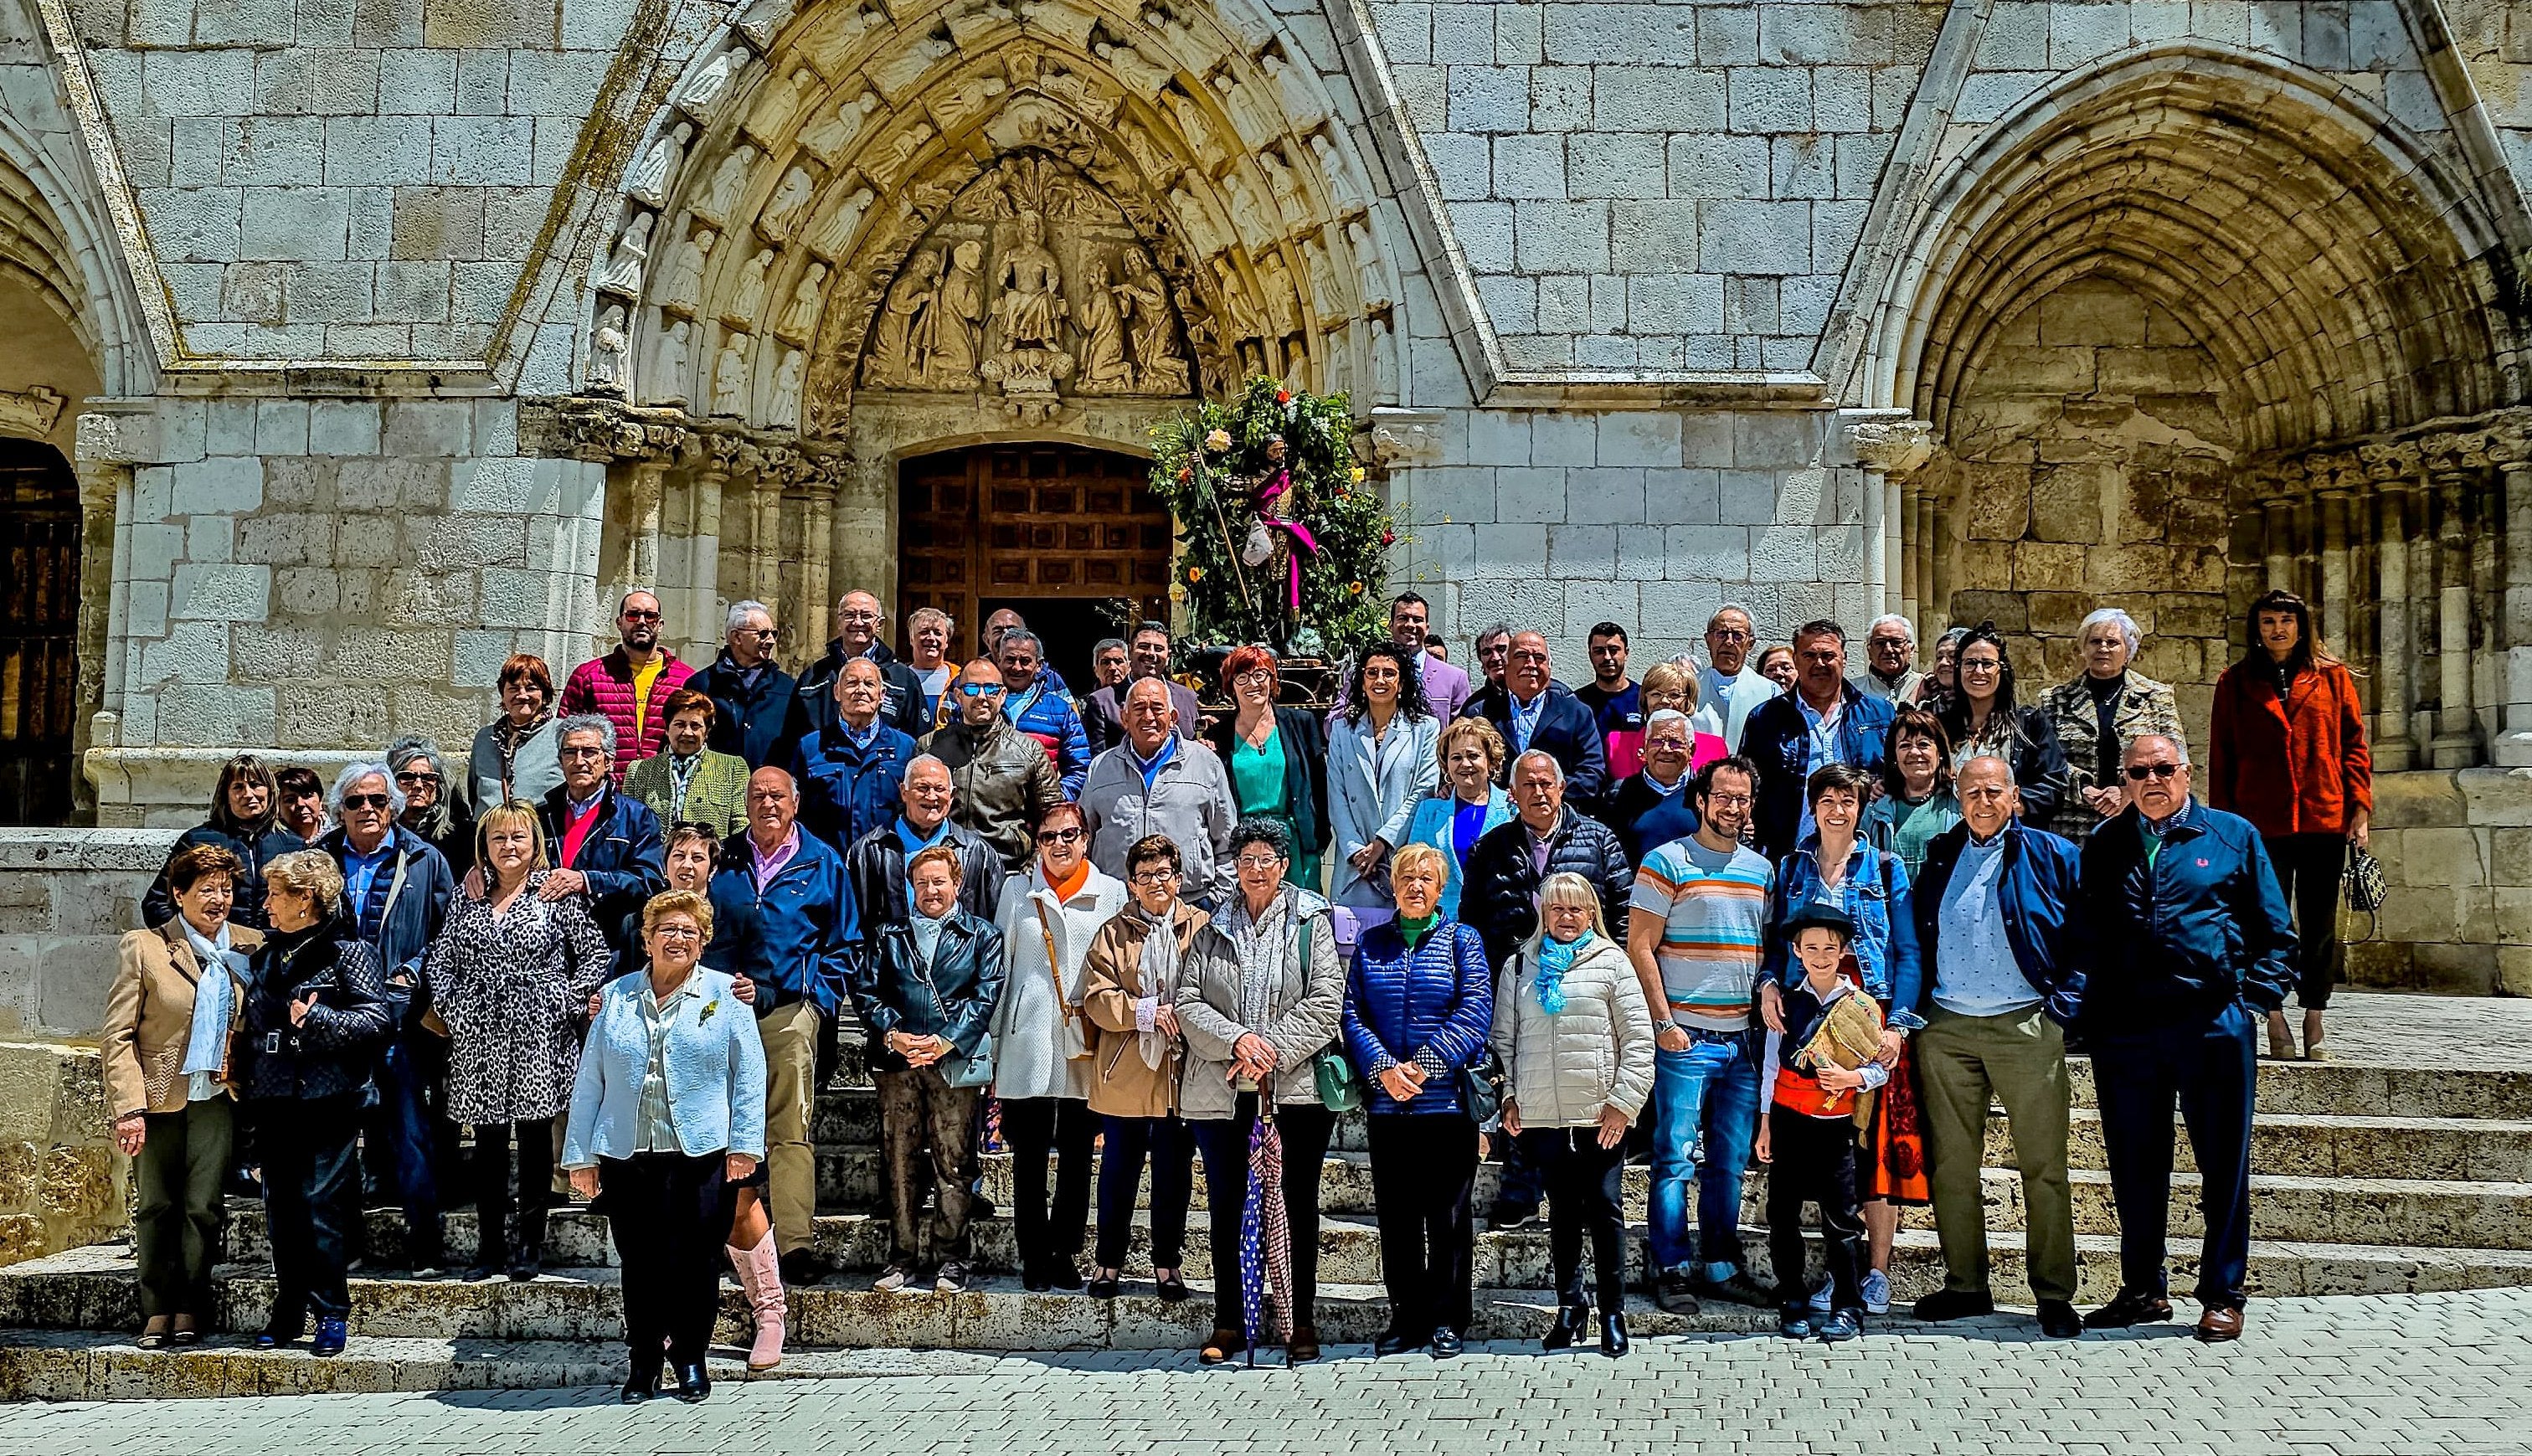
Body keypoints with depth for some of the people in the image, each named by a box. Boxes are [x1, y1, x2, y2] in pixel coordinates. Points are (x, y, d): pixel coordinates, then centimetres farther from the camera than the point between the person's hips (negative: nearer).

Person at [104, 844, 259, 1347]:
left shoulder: (250, 948, 5)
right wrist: (128, 1107, -11)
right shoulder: (142, 948, -3)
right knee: (156, 1206, 6)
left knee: (202, 1206, 1)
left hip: (216, 1098, 1)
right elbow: (116, 1036, -4)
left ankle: (189, 1308, 12)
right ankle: (157, 1311, 17)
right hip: (157, 1098, -1)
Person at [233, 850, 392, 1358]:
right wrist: (243, 1086, 14)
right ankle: (288, 1312, 18)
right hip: (273, 1101, 7)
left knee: (323, 1204, -6)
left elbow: (375, 1019, -12)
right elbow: (251, 1026, 23)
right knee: (281, 1207, 9)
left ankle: (332, 1314, 2)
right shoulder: (266, 956, 17)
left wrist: (315, 1020, -20)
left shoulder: (347, 951, -4)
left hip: (326, 1100, -7)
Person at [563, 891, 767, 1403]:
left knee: (695, 1259, 1)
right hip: (626, 1154, 2)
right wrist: (581, 1155, 7)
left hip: (700, 1152, -2)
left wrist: (744, 1143, -6)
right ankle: (642, 1360, 21)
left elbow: (749, 1073, 2)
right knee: (639, 1262, 6)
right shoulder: (616, 996, 12)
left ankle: (689, 1357, 19)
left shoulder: (724, 994, 5)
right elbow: (589, 1079, 12)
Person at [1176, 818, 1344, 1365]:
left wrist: (1273, 1052, -14)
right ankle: (1228, 1324, 15)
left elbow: (1326, 1000, -6)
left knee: (1300, 1202, 4)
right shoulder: (1213, 926, 10)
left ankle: (1303, 1320, 12)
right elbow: (1188, 1001, 3)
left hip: (1297, 1086, -2)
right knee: (1225, 1204, 6)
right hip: (1220, 1088, 2)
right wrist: (1235, 1039, -14)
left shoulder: (1311, 922, 3)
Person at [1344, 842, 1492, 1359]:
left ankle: (1447, 1321, 11)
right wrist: (1382, 1068, -12)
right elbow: (1352, 1012, 4)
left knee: (1448, 1214, 2)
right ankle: (1407, 1318, 16)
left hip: (1447, 1101, -3)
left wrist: (1425, 1066, -14)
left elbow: (1475, 1012, -6)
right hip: (1386, 1104, 3)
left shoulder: (1461, 940, 4)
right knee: (1396, 1215, 7)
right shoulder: (1371, 943, 12)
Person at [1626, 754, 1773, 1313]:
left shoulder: (1762, 869, 14)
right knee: (1676, 1159, -3)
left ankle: (1720, 1266, 19)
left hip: (1743, 1038, 5)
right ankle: (1672, 1271, 4)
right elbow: (1639, 947, -7)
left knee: (1731, 1162, 10)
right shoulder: (1666, 862, -3)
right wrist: (1664, 1022, -12)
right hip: (1686, 1037, -5)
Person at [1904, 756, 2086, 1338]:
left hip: (2026, 1027, -3)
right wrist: (1915, 1009, 8)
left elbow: (2085, 939, 4)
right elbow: (1915, 937, 19)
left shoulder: (2053, 856, 4)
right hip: (1945, 1028, 3)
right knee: (1951, 1164, 6)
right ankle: (1965, 1286, 15)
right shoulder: (1938, 857, 14)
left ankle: (2054, 1295, 7)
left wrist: (2064, 1006, -5)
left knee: (2044, 1166, -1)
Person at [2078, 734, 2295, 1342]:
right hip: (2123, 1030, 3)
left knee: (2223, 1164, 4)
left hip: (2213, 1024, -2)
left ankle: (2222, 1295, 14)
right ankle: (2144, 1288, 22)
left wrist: (2257, 996, -2)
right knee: (2134, 1165, 9)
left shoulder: (2232, 835, 7)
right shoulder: (2103, 846, 13)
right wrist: (2084, 1001, 3)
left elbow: (2274, 931, 8)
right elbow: (2082, 933, 15)